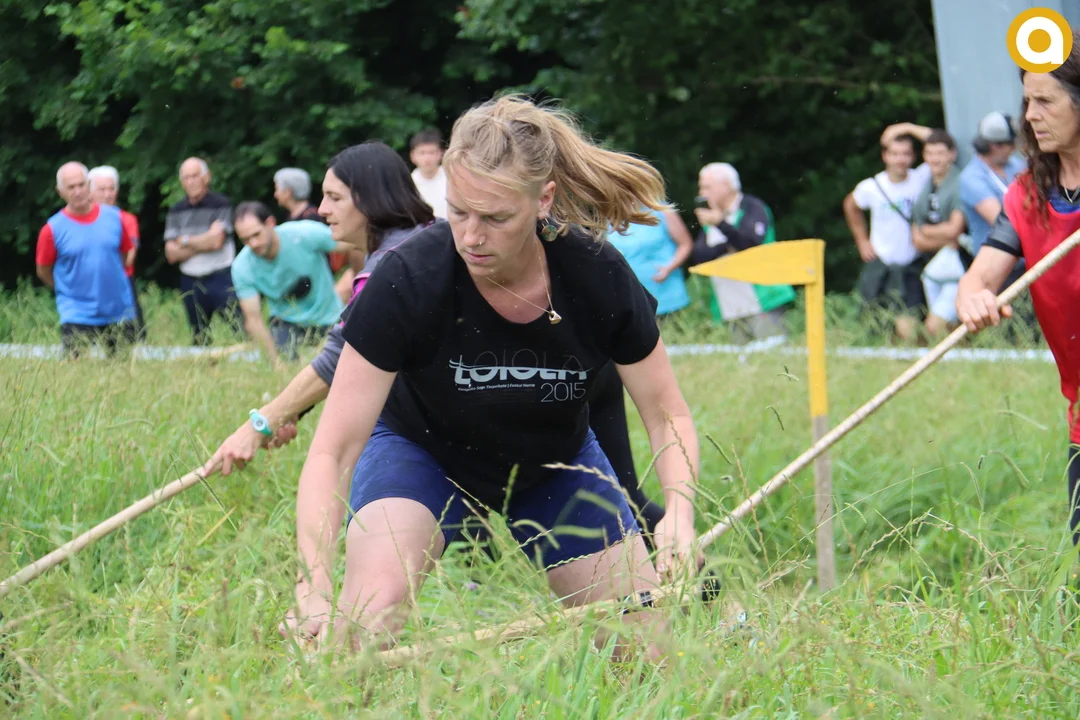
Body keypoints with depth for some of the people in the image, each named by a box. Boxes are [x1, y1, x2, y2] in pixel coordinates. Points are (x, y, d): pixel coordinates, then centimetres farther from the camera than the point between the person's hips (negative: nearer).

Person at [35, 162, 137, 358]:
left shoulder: (114, 217, 1)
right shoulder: (53, 229, -7)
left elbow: (127, 253, 15)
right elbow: (43, 271, 4)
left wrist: (110, 280, 9)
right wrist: (70, 290, 7)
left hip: (120, 314, 3)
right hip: (77, 318, -3)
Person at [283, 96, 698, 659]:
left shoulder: (598, 277, -25)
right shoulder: (408, 279, -32)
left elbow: (667, 414, -11)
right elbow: (332, 450, -31)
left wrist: (679, 508, -31)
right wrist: (314, 588, -44)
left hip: (553, 468, 3)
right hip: (421, 450, -2)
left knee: (647, 659, -4)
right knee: (369, 618, -31)